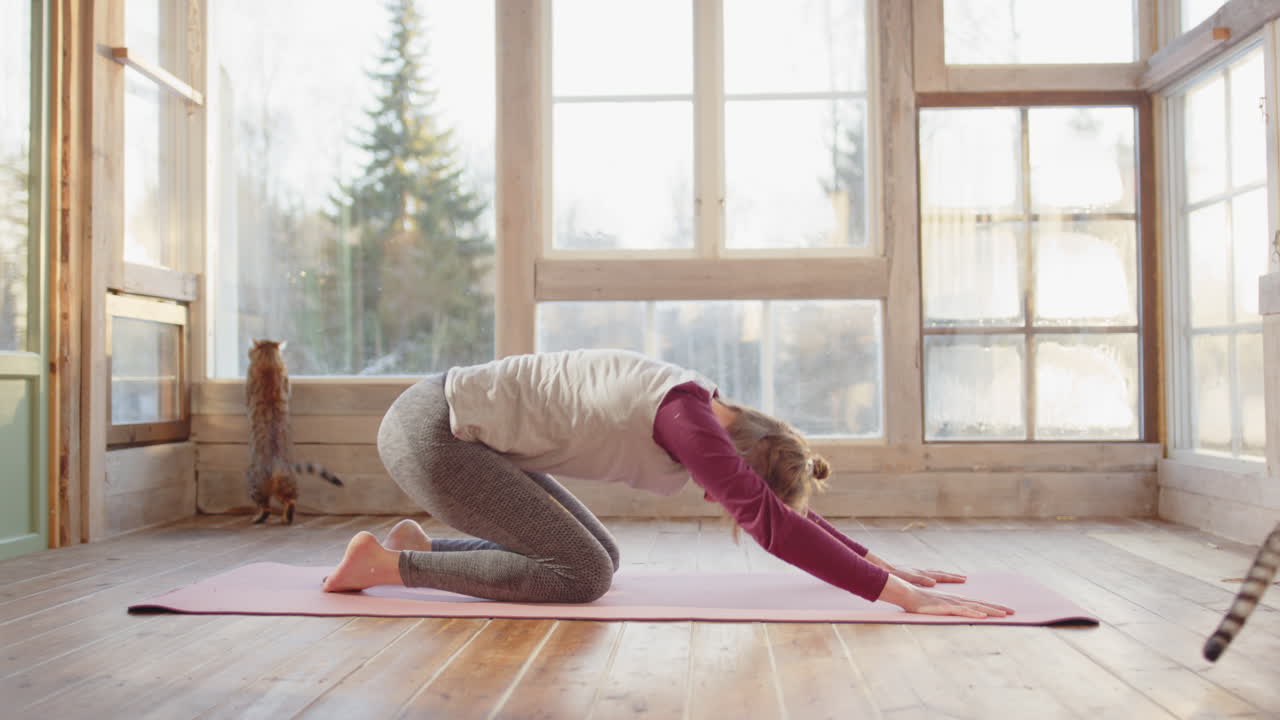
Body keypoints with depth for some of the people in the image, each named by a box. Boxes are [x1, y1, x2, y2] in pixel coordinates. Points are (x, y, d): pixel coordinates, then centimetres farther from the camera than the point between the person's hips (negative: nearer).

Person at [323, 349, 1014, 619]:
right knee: (581, 573, -13)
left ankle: (418, 544, 17)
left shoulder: (706, 412, 4)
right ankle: (386, 563, -2)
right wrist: (898, 594, -30)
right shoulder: (684, 414, -24)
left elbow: (785, 502, 15)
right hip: (430, 429, -9)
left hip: (461, 427, 10)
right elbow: (768, 519, -31)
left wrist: (881, 563, 13)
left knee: (598, 556, 9)